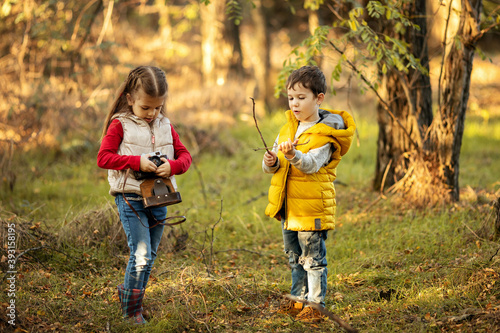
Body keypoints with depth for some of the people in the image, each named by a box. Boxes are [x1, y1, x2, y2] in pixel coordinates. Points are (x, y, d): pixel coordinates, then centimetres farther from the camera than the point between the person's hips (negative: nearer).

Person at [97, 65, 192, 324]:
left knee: (150, 255, 12)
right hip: (131, 198, -6)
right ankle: (131, 310, 1)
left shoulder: (165, 126, 11)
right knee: (142, 254, -12)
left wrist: (172, 166, -12)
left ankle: (127, 291, 32)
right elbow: (103, 158, -10)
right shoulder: (119, 125, -4)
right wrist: (137, 162, -21)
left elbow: (185, 155, 11)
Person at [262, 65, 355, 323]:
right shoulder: (288, 128, 9)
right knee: (295, 257, 19)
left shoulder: (325, 134, -14)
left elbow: (311, 164, -30)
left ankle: (314, 304, 7)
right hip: (289, 207, 8)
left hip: (312, 207, -8)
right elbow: (271, 164, 8)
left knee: (313, 258, -1)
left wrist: (293, 155, -48)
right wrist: (270, 162, -16)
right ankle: (299, 299, 32)